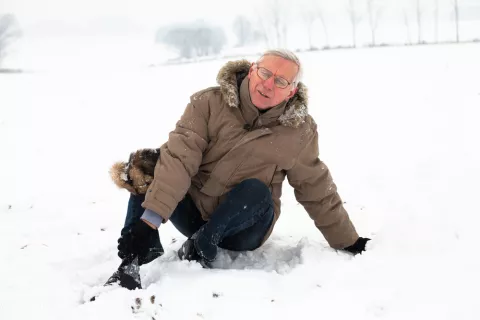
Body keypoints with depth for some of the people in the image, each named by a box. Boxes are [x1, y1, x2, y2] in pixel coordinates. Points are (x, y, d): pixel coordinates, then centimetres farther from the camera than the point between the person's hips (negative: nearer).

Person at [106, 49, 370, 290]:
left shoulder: (299, 130, -8)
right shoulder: (208, 103, -12)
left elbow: (317, 191, 3)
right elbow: (179, 158, -23)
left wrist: (348, 242, 7)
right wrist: (150, 219, -34)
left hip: (242, 227, 0)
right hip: (192, 213, 1)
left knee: (257, 191, -32)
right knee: (145, 164, -23)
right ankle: (133, 260, -32)